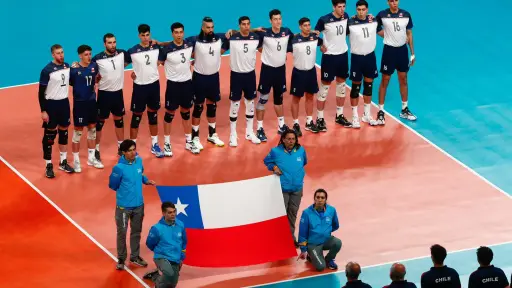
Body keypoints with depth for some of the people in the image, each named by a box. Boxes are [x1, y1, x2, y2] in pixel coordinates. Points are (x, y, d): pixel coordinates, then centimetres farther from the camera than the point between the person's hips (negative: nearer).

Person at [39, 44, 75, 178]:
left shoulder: (67, 66, 1)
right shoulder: (47, 70, -16)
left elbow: (70, 81, 19)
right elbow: (41, 92, -14)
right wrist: (43, 111, -17)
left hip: (64, 102, 6)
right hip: (51, 104, -6)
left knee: (64, 132, 14)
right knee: (49, 135, 0)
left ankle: (63, 162, 26)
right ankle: (48, 166, 6)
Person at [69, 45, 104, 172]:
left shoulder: (94, 66, -2)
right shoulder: (74, 69, -18)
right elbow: (68, 83, -15)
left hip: (92, 101, 5)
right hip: (79, 103, -5)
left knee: (92, 129, 14)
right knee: (78, 131, 2)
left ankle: (91, 158, 28)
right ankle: (76, 160, 13)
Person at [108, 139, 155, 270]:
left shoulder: (139, 160, -4)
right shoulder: (119, 168, -23)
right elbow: (112, 185, -11)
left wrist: (146, 181, -1)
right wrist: (125, 191, -3)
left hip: (139, 204, 6)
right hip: (124, 206, -6)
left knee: (136, 231, 18)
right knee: (122, 233, 6)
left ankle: (135, 257, 34)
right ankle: (121, 259, 21)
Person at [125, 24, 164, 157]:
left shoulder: (156, 47, -4)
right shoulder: (132, 51, -13)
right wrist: (132, 72, -8)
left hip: (154, 84, 3)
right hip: (140, 86, -3)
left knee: (153, 114, 13)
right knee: (137, 116, 4)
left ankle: (154, 144, 24)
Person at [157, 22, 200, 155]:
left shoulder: (189, 45, -4)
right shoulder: (166, 49, -18)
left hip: (187, 82, 4)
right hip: (173, 84, -4)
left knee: (186, 112, 15)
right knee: (170, 113, 5)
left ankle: (188, 142, 25)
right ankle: (167, 143, 14)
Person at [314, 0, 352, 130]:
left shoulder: (346, 17, -3)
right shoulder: (324, 20, -18)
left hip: (343, 54, 5)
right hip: (329, 56, -5)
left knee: (341, 85, 13)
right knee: (325, 87, -1)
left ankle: (339, 116, 25)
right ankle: (320, 118, 5)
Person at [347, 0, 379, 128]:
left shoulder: (373, 20, -4)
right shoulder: (350, 22, -17)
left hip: (370, 56, 4)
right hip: (357, 57, -4)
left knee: (369, 85, 12)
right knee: (356, 86, 4)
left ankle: (367, 115, 24)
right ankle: (355, 117, 13)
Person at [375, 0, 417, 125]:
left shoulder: (406, 15, -3)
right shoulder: (382, 15, -11)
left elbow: (409, 33, 5)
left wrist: (412, 53, 6)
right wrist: (387, 36, -5)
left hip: (402, 50, 3)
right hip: (389, 50, -3)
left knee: (403, 79, 12)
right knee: (385, 81, 1)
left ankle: (405, 110, 24)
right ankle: (380, 112, 6)